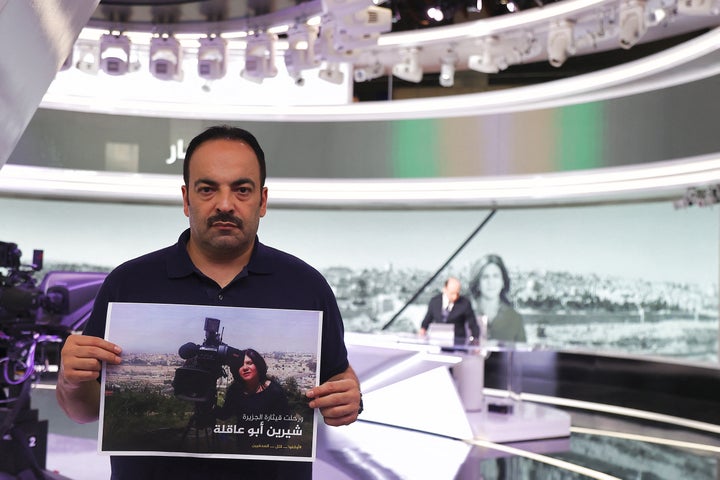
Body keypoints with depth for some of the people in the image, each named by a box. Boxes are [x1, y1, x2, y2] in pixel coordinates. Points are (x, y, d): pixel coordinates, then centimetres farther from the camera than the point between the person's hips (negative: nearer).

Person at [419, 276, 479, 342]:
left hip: (458, 342, -3)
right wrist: (423, 329, -1)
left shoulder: (465, 303, -4)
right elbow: (427, 319, 19)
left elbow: (473, 325, 3)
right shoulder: (434, 301, 4)